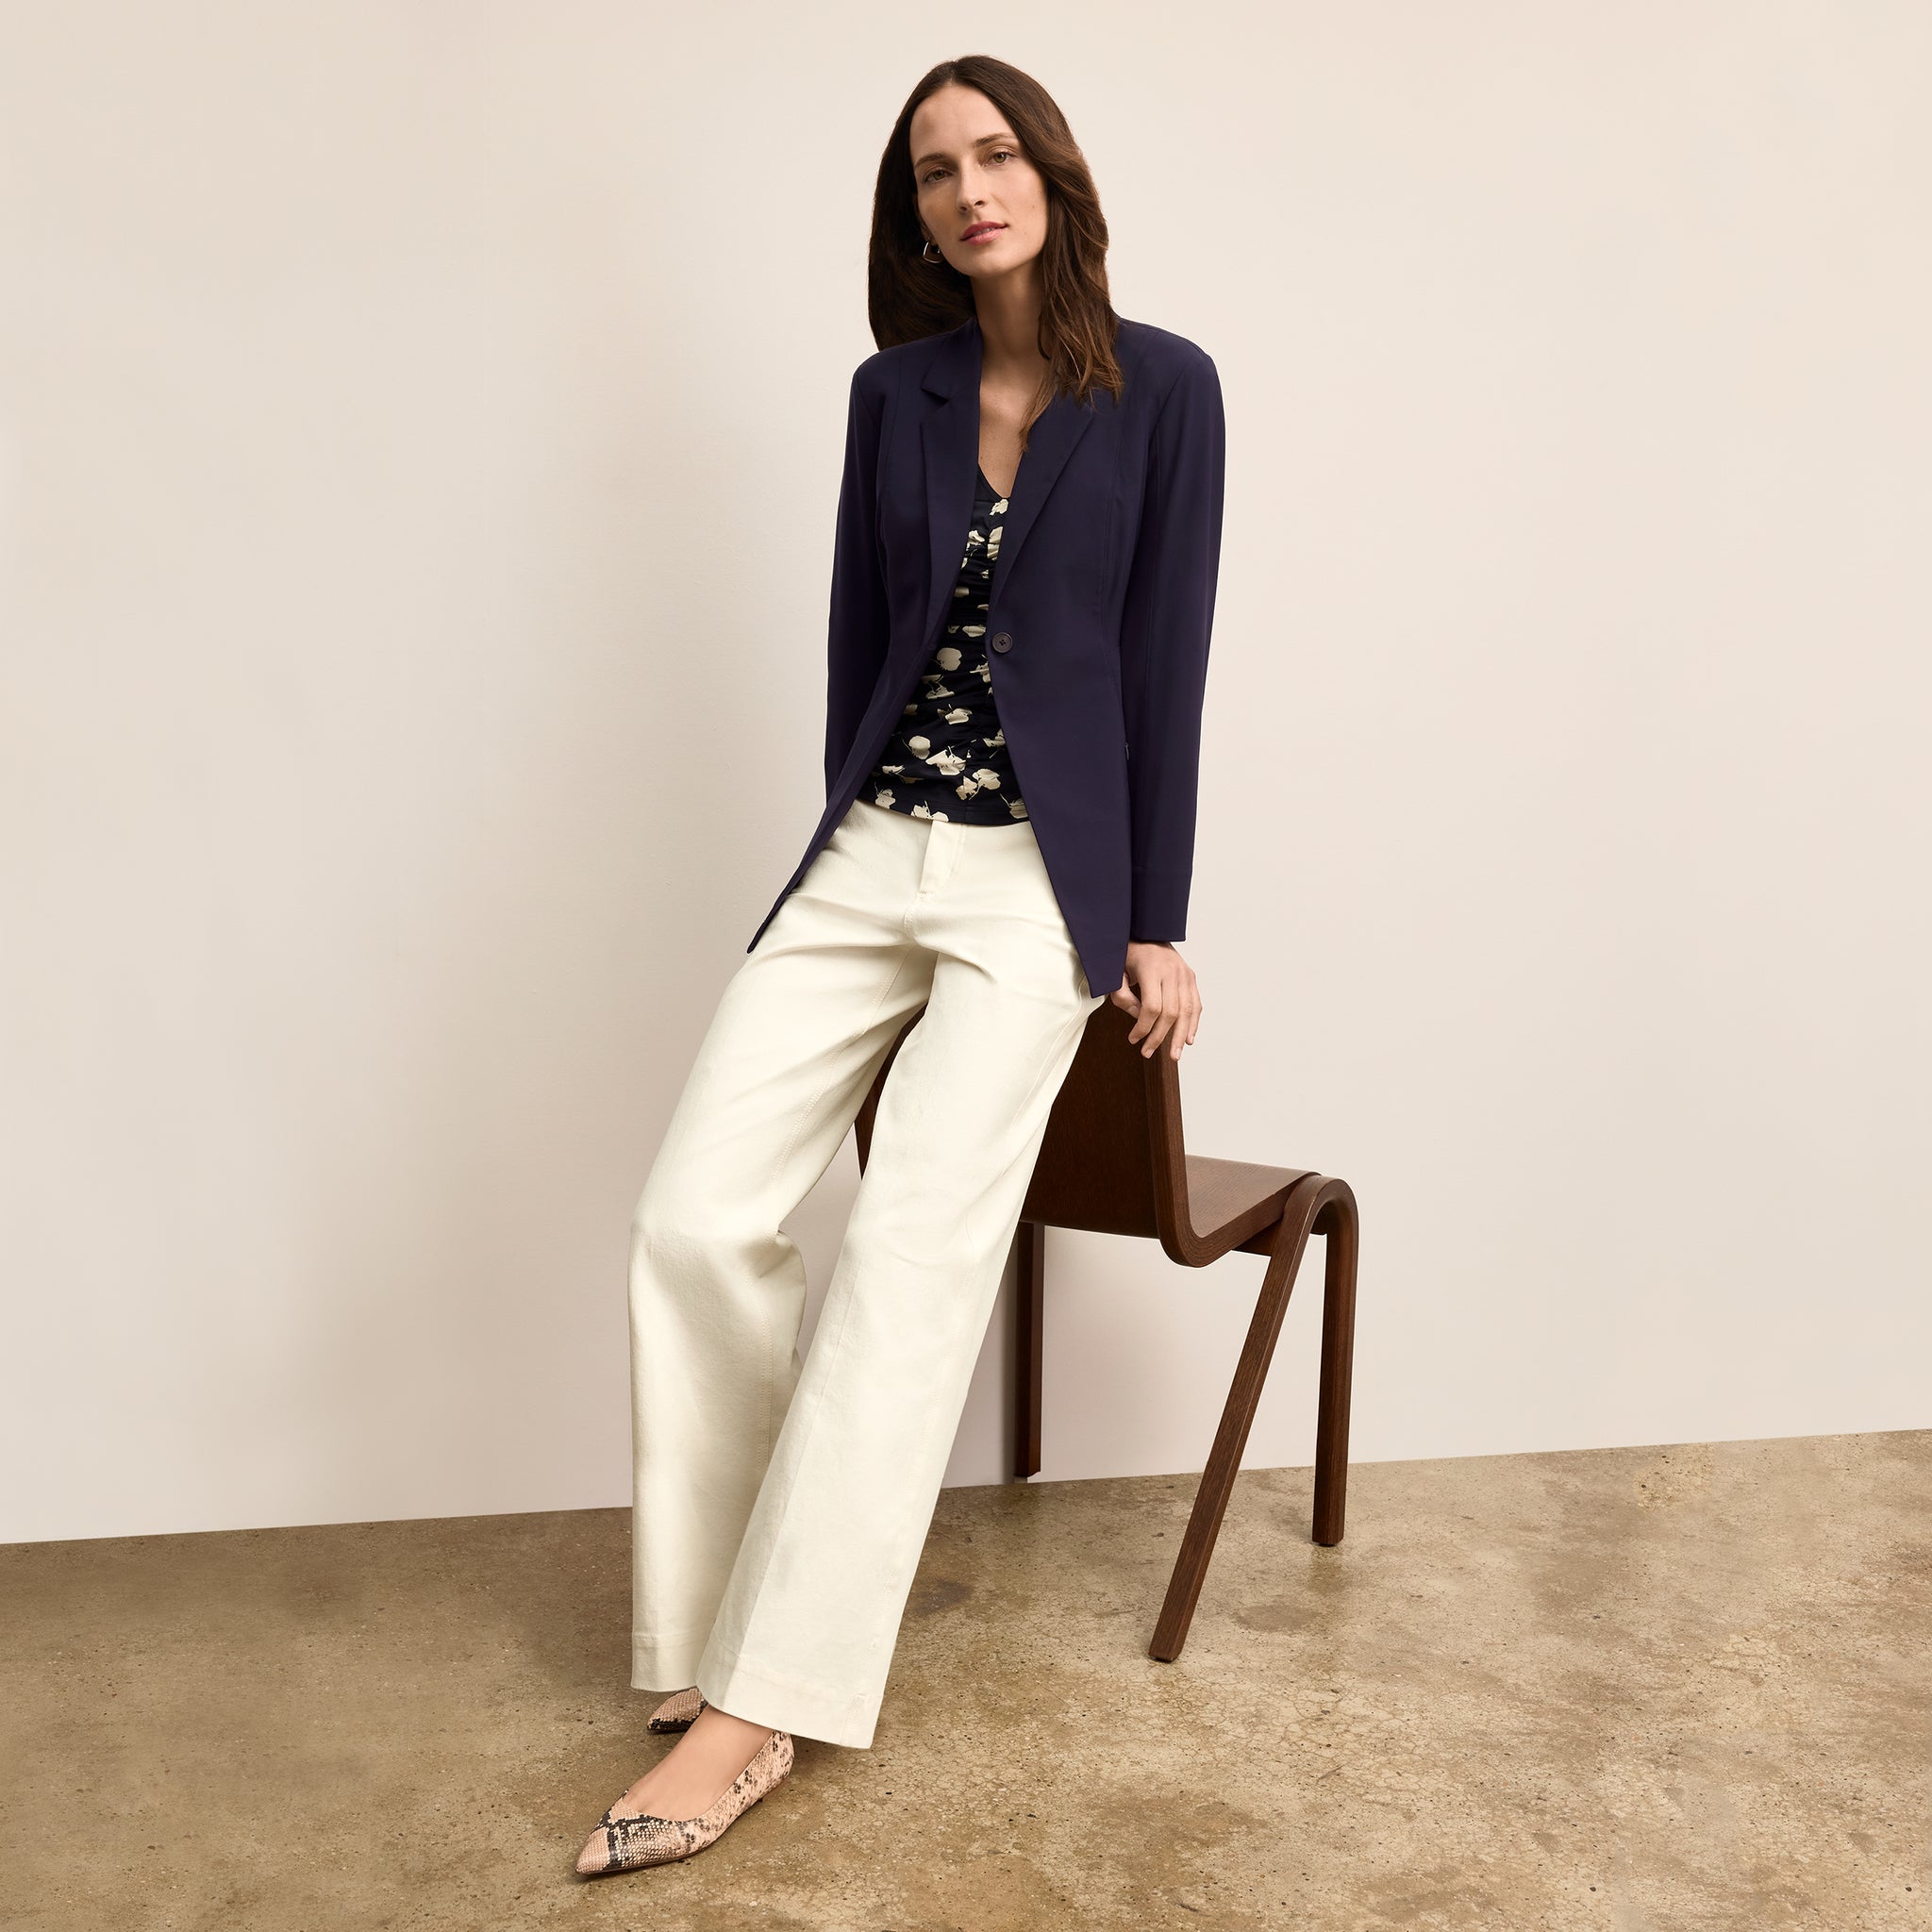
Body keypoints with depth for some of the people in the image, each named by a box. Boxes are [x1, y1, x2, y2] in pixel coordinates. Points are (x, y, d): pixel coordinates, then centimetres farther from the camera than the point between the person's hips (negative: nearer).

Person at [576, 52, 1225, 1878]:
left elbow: (1166, 657, -1)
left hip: (1042, 873, -4)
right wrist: (852, 846, 14)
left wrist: (1155, 924, -2)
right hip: (871, 852, 5)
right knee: (695, 1216, -10)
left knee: (911, 1249, -15)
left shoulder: (1161, 386, 0)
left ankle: (754, 1705, -10)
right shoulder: (893, 393, 10)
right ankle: (834, 1535, 7)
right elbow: (859, 633, 15)